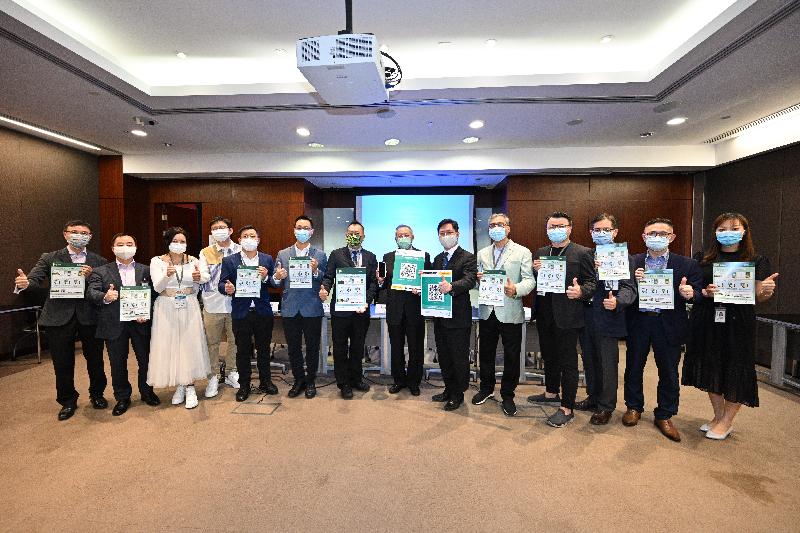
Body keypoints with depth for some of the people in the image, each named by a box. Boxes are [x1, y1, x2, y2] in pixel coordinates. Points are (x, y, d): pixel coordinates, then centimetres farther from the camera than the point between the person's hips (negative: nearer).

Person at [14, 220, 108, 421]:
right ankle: (68, 401, 29)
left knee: (95, 359, 11)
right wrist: (24, 283, -31)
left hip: (90, 317, 0)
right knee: (63, 363, 10)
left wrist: (90, 277, -20)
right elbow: (35, 279, -9)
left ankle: (97, 394, 33)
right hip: (59, 318, 0)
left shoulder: (99, 262, 3)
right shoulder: (49, 259, 4)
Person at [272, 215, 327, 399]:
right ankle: (298, 380, 28)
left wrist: (315, 271, -20)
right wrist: (277, 277, -14)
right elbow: (276, 283, 8)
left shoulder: (320, 255, 3)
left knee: (312, 347, 7)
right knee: (293, 348, 11)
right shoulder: (283, 254, 9)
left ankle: (311, 381, 24)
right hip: (290, 309, 2)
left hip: (312, 309, -2)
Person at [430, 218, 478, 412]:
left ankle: (458, 395, 21)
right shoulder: (438, 259, 15)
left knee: (459, 358, 5)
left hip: (458, 317, -7)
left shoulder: (468, 258, -8)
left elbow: (469, 280, -23)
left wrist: (451, 286, -41)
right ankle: (449, 389, 34)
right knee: (444, 357, 18)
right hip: (440, 316, 7)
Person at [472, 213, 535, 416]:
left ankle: (507, 395, 22)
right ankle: (486, 388, 33)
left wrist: (515, 289, -26)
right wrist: (478, 279, -9)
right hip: (487, 311, 4)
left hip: (510, 313, -3)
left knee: (511, 356, 5)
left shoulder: (522, 252, 0)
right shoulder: (482, 254, 13)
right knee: (486, 353, 14)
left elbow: (529, 280, -7)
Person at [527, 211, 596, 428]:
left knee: (567, 361, 2)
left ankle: (567, 408, 13)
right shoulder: (540, 253, 12)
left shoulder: (582, 253, -4)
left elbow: (592, 282, -6)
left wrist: (581, 292, -26)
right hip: (545, 314, 6)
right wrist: (535, 271, -8)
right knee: (549, 356, 20)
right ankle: (551, 393, 39)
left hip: (567, 316, -6)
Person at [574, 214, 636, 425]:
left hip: (608, 319, -5)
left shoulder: (623, 257, -6)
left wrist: (617, 302, -31)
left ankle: (606, 407, 22)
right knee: (589, 361, 18)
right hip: (587, 318, 5)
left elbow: (628, 288, -13)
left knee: (608, 364, 6)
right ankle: (594, 398, 36)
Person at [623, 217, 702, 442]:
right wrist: (633, 280, -21)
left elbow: (697, 294, -1)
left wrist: (689, 293, -23)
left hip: (669, 325, 0)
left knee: (668, 372, 9)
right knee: (634, 367, 12)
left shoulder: (687, 265, 2)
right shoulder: (632, 262, 3)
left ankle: (664, 416, 28)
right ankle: (634, 407, 32)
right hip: (638, 322, 1)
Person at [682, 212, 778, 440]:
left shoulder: (757, 261, 2)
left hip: (738, 322, -1)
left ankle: (727, 422, 22)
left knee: (735, 370, 5)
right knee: (711, 367, 10)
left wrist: (766, 291, -20)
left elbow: (758, 297, 1)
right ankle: (718, 416, 28)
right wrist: (705, 292, -14)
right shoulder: (703, 258, 4)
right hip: (707, 321, 2)